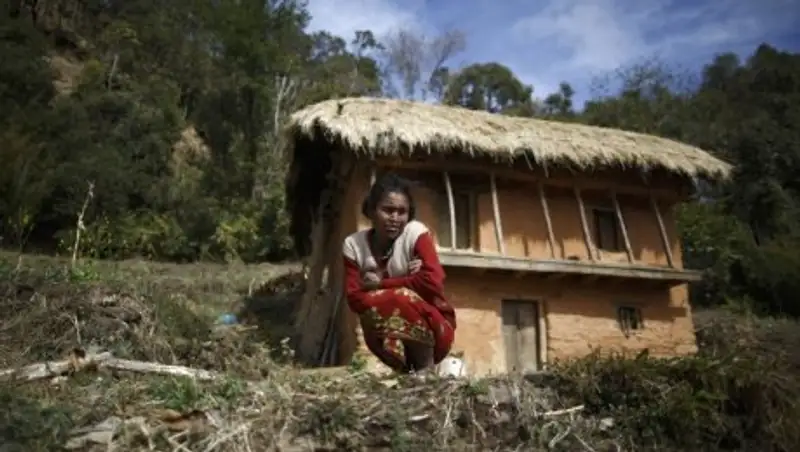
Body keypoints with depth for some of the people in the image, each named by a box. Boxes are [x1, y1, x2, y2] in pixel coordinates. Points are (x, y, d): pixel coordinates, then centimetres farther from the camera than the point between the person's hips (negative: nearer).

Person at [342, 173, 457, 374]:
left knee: (402, 298, -30)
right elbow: (355, 300, -12)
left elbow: (433, 282, -25)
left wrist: (380, 284, -17)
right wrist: (405, 280, -22)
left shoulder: (415, 232, -12)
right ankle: (404, 368, -7)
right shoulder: (353, 245, -4)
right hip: (385, 333, 2)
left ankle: (425, 366, -10)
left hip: (432, 326, -2)